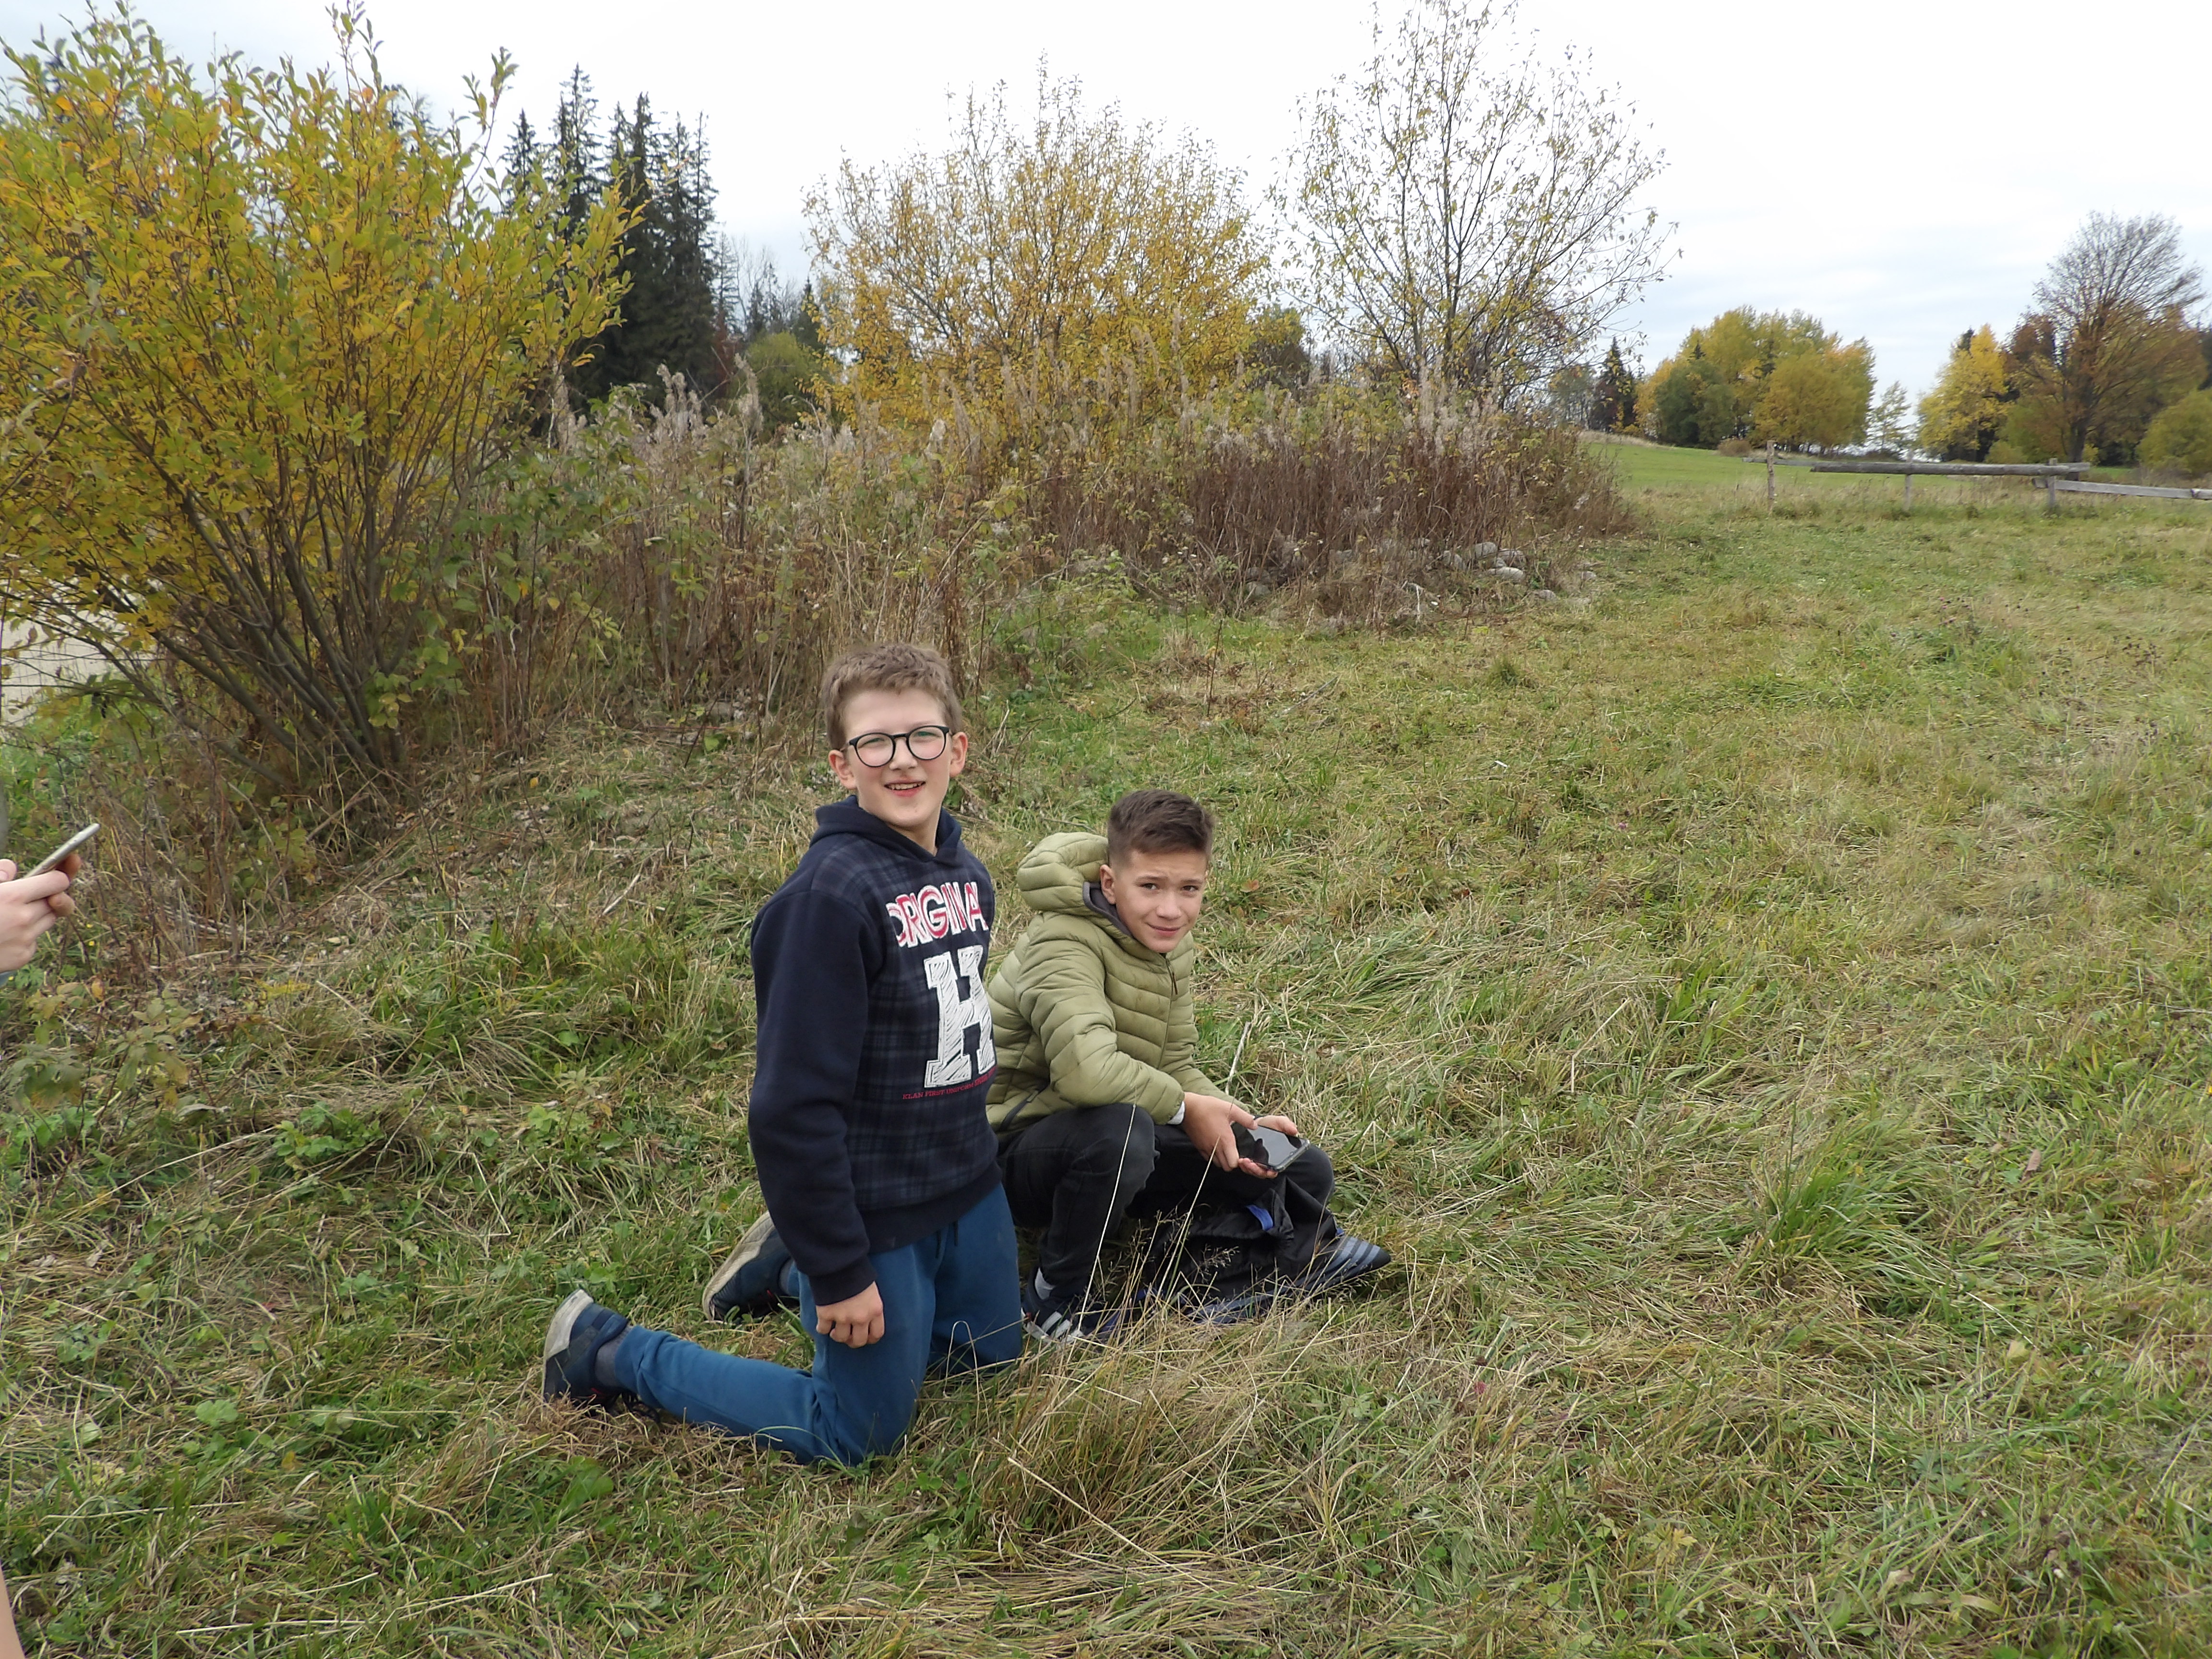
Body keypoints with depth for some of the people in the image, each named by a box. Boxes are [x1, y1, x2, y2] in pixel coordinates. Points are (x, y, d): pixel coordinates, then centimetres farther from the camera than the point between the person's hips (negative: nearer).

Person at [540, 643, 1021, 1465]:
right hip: (876, 1209, -8)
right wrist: (841, 1271, -20)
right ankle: (607, 1350, 19)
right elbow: (794, 1105, -25)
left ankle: (785, 1262, 37)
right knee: (856, 1434, 7)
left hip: (967, 1186, 8)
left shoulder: (967, 874, 0)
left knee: (992, 1355, 25)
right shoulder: (830, 895, -26)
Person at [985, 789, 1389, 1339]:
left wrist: (1241, 1126, -15)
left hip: (1115, 1157, 7)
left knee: (1305, 1170, -3)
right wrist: (1185, 1108, -26)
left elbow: (1177, 1067, 4)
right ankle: (1056, 1295, -17)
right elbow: (1086, 1069, -42)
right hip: (1018, 1156, -7)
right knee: (1120, 1126, -41)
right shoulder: (1065, 945, -26)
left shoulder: (1168, 949, 4)